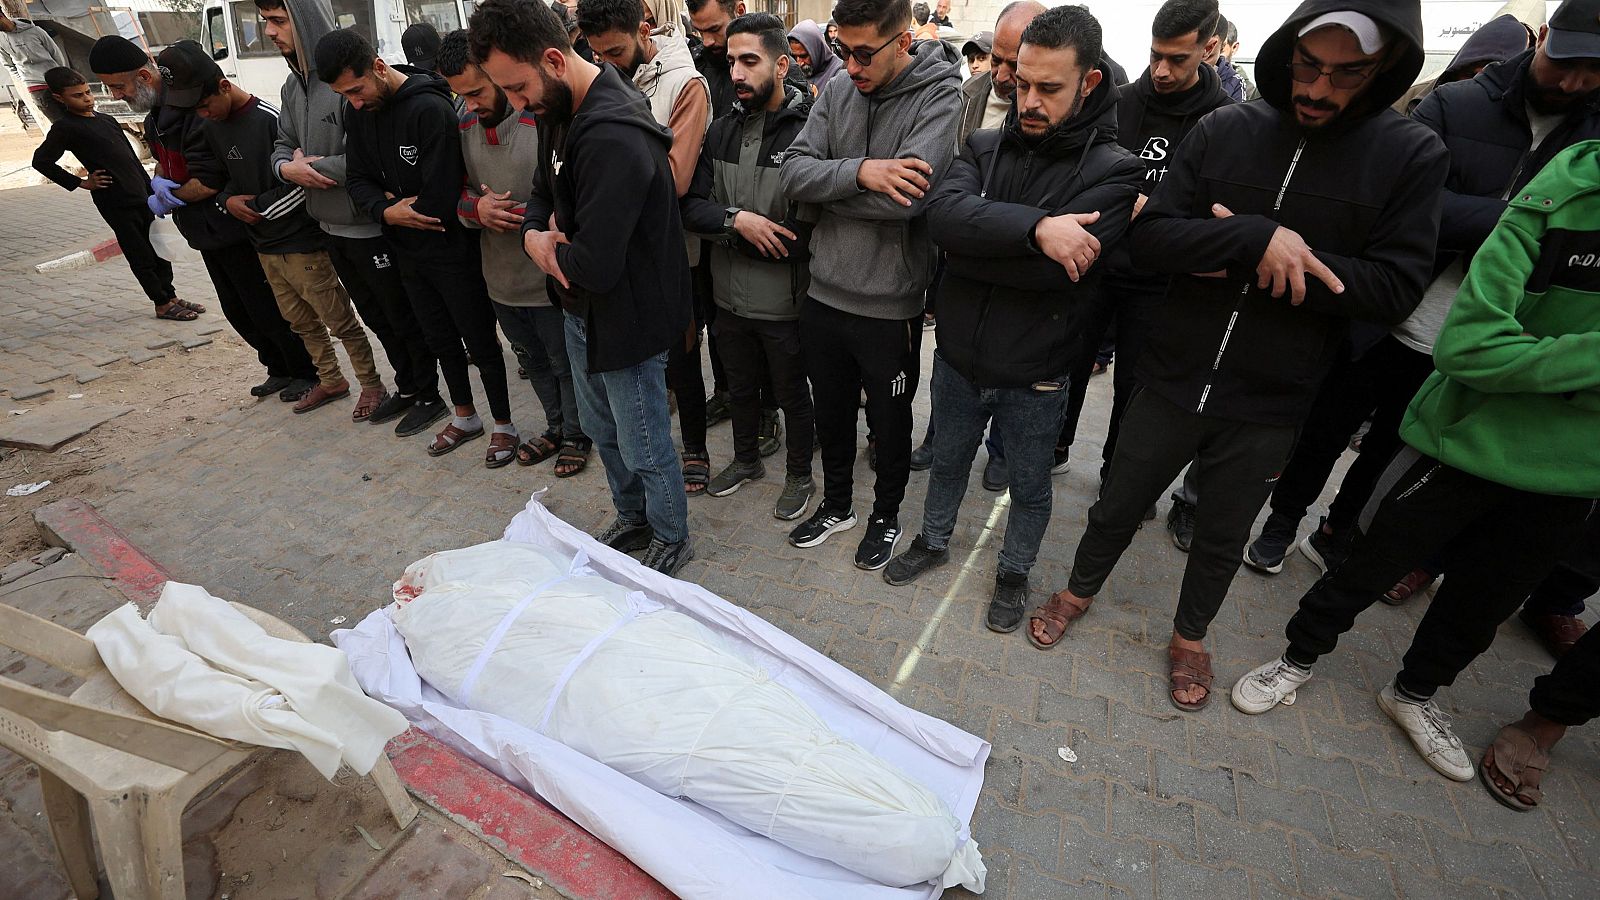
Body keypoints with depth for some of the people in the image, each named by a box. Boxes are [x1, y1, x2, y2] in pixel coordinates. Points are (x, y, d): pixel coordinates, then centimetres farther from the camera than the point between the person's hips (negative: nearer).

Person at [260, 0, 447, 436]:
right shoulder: (292, 85, 9)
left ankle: (429, 396, 21)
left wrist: (312, 166, -14)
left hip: (372, 228, -9)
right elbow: (283, 146, 15)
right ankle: (406, 387, 34)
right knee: (375, 317, 19)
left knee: (404, 317, 5)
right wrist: (287, 168, -8)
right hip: (331, 226, 9)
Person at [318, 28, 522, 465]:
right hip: (408, 253, 8)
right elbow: (358, 178, 6)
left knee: (480, 343, 4)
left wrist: (395, 205, -8)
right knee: (441, 339, 18)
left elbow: (438, 199, -26)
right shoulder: (358, 112, 4)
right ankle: (465, 417, 35)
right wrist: (386, 212, -15)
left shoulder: (430, 108, -21)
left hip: (452, 250, -7)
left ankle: (504, 425, 20)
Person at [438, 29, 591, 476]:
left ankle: (577, 435, 31)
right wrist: (478, 209, -11)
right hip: (500, 277, 7)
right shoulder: (465, 127, 4)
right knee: (532, 361, 21)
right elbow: (459, 192, 12)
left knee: (566, 364, 10)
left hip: (548, 277, -6)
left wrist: (517, 215, -19)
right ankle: (555, 428, 42)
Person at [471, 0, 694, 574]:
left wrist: (551, 248, -9)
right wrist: (534, 235, -7)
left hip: (627, 317, -10)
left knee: (644, 449, 7)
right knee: (602, 430, 23)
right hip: (582, 310, 10)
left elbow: (595, 265, -32)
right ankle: (633, 518, 45)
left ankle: (671, 538, 32)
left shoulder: (612, 139, -29)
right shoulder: (560, 113, 3)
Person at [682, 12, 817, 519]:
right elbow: (690, 205, -3)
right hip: (730, 296, 6)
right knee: (740, 387, 23)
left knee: (793, 395, 13)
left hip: (784, 301, -5)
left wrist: (745, 237, -17)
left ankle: (800, 476, 35)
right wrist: (737, 220, -20)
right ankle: (746, 459, 46)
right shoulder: (721, 131, 3)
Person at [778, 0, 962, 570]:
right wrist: (858, 173, -25)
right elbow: (792, 171, -8)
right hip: (824, 296, 5)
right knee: (831, 415, 20)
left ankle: (886, 515, 39)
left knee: (890, 424, 14)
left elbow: (906, 198, -26)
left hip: (890, 306, -5)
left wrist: (824, 185, -14)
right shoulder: (836, 96, 3)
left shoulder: (940, 99, -12)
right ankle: (836, 505, 43)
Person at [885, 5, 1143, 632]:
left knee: (1030, 489, 17)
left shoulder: (1113, 171, -12)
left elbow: (1063, 263, -28)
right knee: (948, 461, 24)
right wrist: (1035, 226, -34)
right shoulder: (985, 147, -1)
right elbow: (943, 214, -22)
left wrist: (966, 248, -20)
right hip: (958, 357, 3)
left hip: (1034, 375, -3)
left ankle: (1014, 573, 43)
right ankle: (934, 542, 49)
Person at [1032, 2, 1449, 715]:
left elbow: (1397, 288, -11)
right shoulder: (1222, 131, -4)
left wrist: (1288, 258, -20)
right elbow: (1148, 238, -12)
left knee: (1223, 537, 19)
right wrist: (1259, 239, -25)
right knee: (1117, 506, 16)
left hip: (1269, 408, 0)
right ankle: (1080, 590, 43)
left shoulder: (1411, 155, -5)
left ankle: (1190, 635, 43)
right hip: (1172, 381, 0)